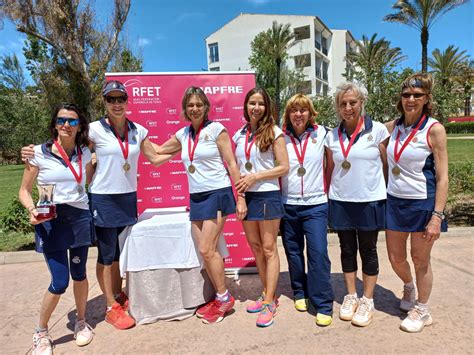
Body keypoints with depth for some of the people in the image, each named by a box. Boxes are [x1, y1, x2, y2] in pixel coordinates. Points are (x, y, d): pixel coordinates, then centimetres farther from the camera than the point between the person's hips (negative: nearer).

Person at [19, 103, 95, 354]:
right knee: (59, 282, -2)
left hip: (80, 218, 3)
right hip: (50, 221, -3)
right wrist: (32, 209, -19)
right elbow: (24, 190, -1)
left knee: (79, 274, 11)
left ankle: (81, 322, 36)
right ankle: (41, 333, 25)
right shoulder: (39, 153, -5)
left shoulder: (84, 153, 4)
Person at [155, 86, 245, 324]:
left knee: (206, 250, -8)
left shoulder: (216, 129, -6)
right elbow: (158, 151, 24)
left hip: (217, 194, -6)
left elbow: (232, 165, -7)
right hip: (196, 197, 6)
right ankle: (220, 298, 24)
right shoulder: (183, 134, 10)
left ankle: (224, 298, 12)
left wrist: (240, 198, -11)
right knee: (206, 252, 7)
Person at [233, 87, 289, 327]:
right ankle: (267, 294, 29)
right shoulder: (239, 135, 10)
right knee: (256, 248, 13)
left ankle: (269, 303, 11)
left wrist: (255, 177, -16)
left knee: (269, 249, 1)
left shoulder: (274, 132, -5)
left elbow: (284, 167, -9)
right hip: (246, 197, 6)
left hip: (267, 195, -5)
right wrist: (238, 182, -3)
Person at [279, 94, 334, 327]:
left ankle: (323, 305, 8)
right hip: (288, 205, 2)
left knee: (318, 252, -6)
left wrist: (327, 191, -2)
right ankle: (300, 293, 33)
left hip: (315, 205, -2)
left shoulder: (321, 133, 0)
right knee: (293, 253, 13)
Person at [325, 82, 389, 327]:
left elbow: (387, 165, 0)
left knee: (368, 250, 9)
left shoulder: (377, 130, -4)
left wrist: (389, 194, -1)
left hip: (370, 201, -2)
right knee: (347, 250, 13)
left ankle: (367, 301, 24)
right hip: (340, 202, 3)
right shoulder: (333, 135, 5)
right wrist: (325, 197, 8)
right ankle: (351, 296, 30)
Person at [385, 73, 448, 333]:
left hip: (423, 203, -4)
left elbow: (442, 178, -13)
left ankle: (422, 311, 32)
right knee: (396, 258, 15)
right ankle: (408, 286, 48)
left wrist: (437, 216, -17)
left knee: (420, 259, 10)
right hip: (395, 201, 5)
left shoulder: (434, 129, -11)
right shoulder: (393, 126, 3)